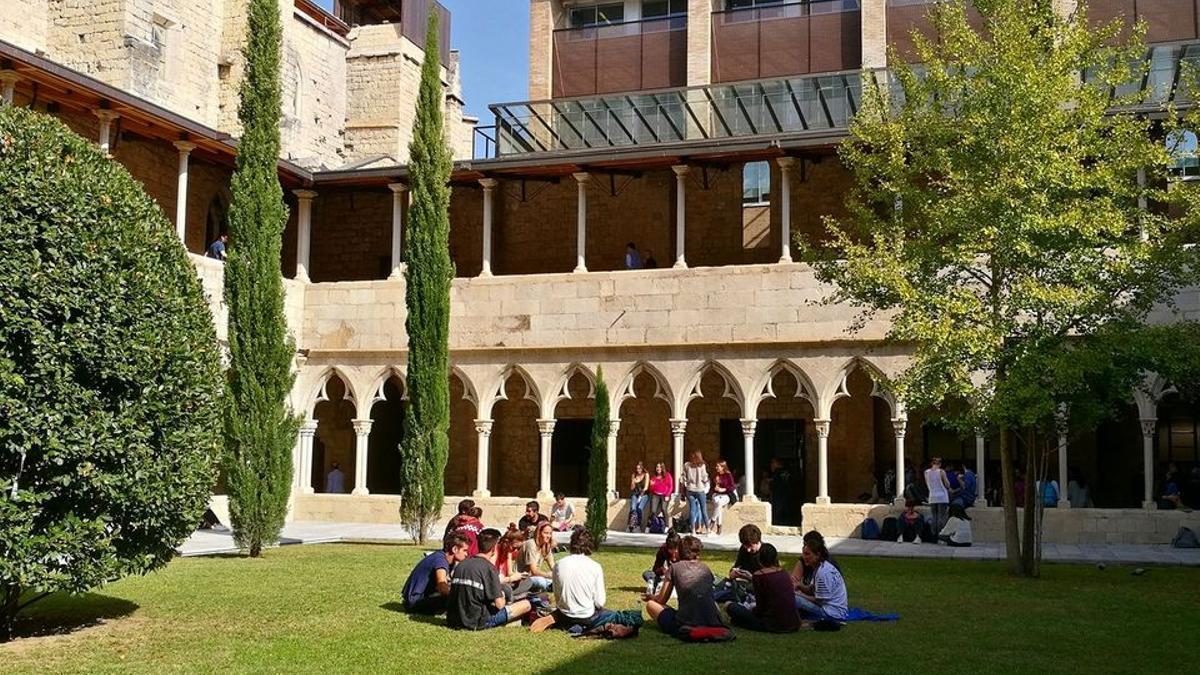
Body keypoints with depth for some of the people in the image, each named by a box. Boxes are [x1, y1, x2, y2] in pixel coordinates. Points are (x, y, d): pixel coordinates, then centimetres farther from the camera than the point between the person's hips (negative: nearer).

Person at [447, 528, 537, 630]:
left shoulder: (460, 565, 7)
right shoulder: (488, 567, -12)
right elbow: (499, 604, -15)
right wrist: (502, 598, 10)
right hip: (476, 623, -7)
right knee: (526, 605, -2)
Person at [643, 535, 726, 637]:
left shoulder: (674, 568, 9)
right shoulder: (705, 568, 17)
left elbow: (662, 599, 12)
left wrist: (651, 597, 36)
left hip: (686, 623, -4)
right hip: (713, 623, 5)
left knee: (650, 604, 18)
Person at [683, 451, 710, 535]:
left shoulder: (686, 465, 1)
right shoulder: (702, 465, -5)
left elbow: (684, 478, 2)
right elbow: (705, 478, -5)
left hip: (690, 490, 2)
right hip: (700, 490, -2)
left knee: (692, 510, 5)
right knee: (704, 510, 5)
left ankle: (693, 530, 4)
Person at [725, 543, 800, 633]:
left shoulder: (759, 575, -7)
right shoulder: (785, 574, 8)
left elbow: (761, 607, -5)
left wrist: (751, 610, 18)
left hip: (773, 625, -6)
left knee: (730, 606, 4)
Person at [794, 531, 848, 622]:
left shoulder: (823, 572, -20)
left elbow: (820, 600, -17)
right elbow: (813, 591, 10)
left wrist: (801, 595, -6)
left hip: (833, 613, -10)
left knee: (793, 599, -22)